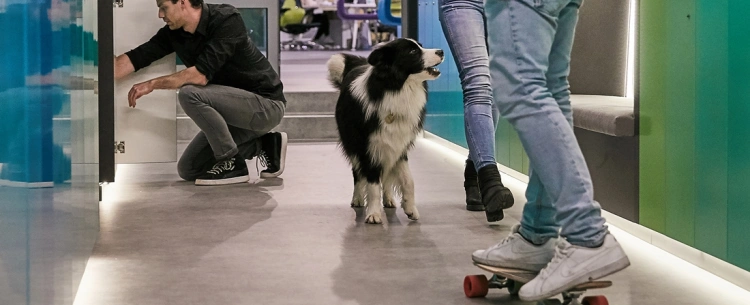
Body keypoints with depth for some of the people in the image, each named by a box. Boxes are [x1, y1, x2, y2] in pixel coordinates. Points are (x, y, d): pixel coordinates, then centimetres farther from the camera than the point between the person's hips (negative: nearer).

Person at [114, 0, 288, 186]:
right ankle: (264, 145, 14)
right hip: (236, 108, 9)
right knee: (188, 170, 7)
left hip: (266, 104, -9)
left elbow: (201, 75, -30)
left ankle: (232, 164, -14)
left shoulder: (226, 20, -23)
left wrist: (152, 84, -22)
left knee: (190, 94, -29)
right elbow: (135, 58, -5)